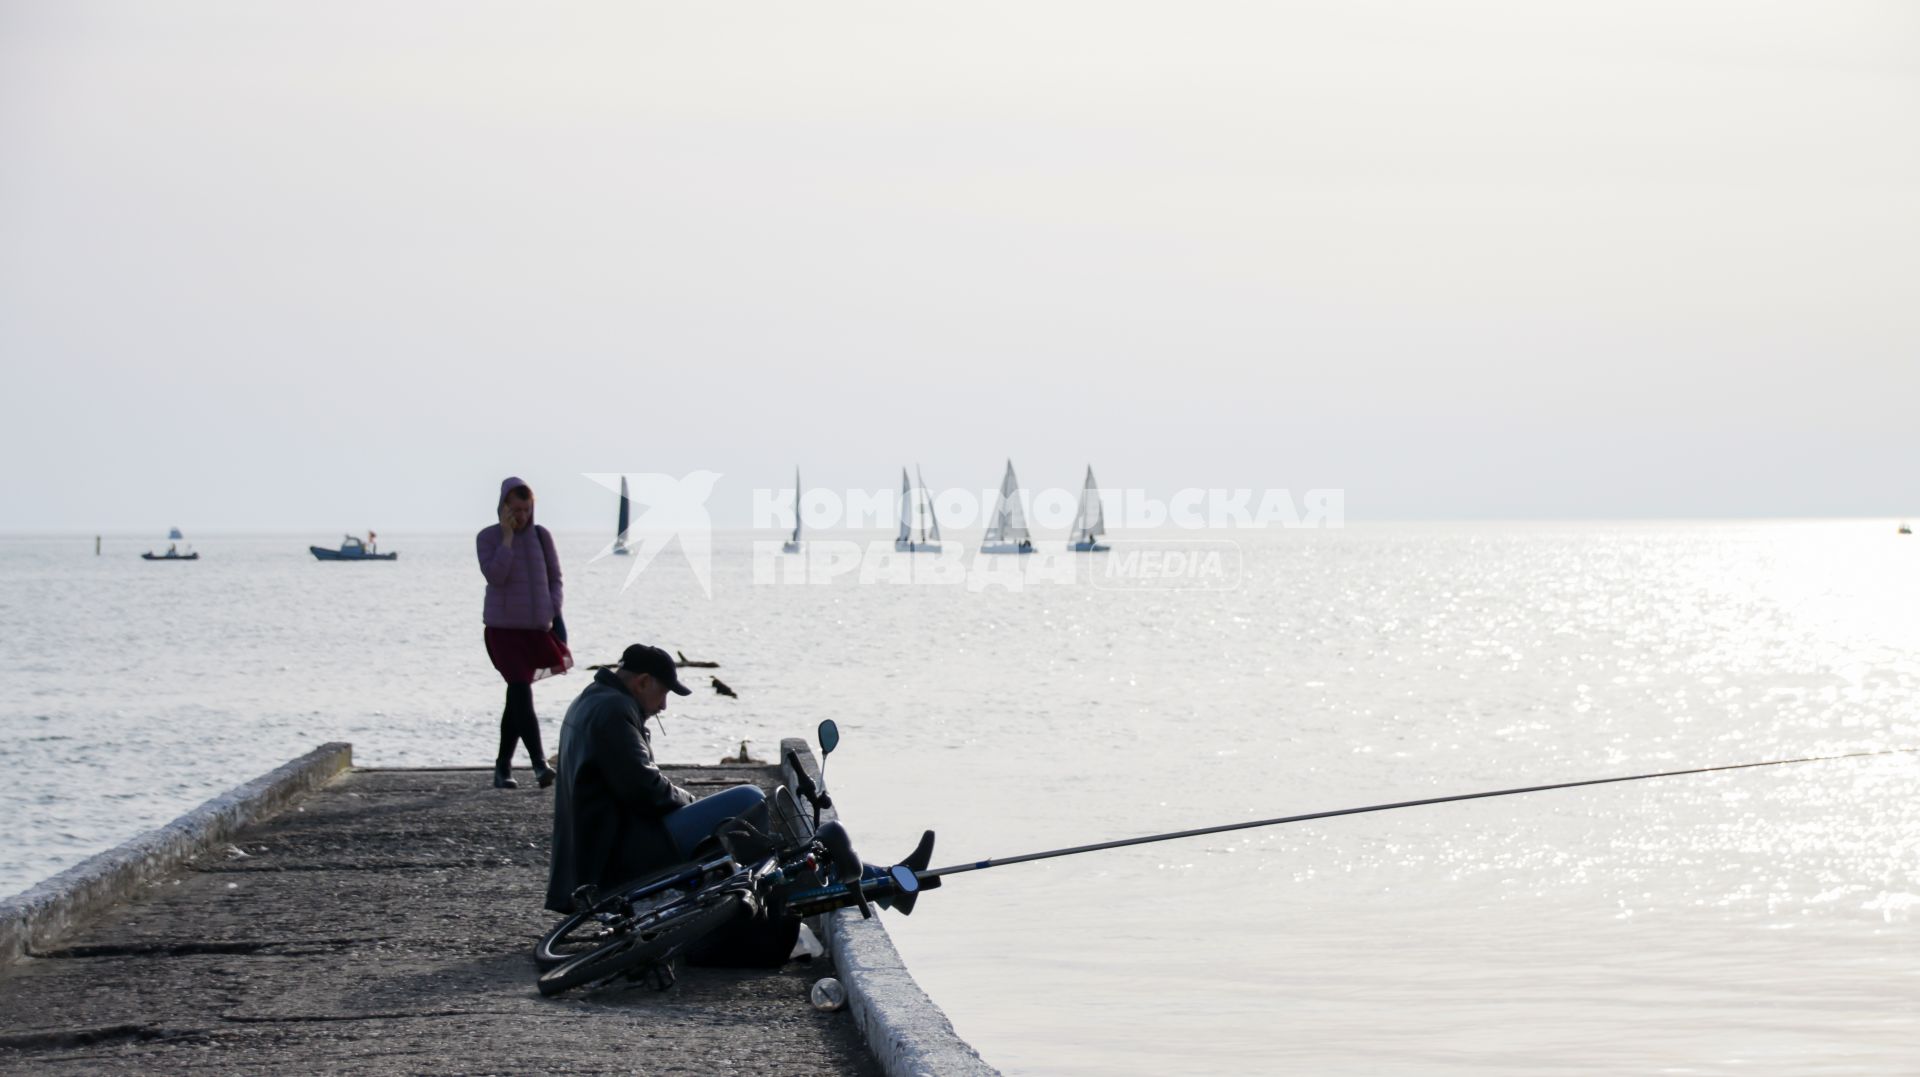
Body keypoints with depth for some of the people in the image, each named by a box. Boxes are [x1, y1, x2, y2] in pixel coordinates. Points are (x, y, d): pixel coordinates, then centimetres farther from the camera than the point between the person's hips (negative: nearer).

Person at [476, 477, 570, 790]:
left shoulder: (541, 535, 6)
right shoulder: (488, 538, -3)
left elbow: (554, 577, 12)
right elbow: (494, 576, -16)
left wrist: (556, 614, 0)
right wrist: (507, 537, -16)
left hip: (537, 626, 4)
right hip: (503, 627, -4)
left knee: (517, 696, 8)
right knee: (521, 693, -16)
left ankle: (503, 767, 17)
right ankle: (539, 763, -25)